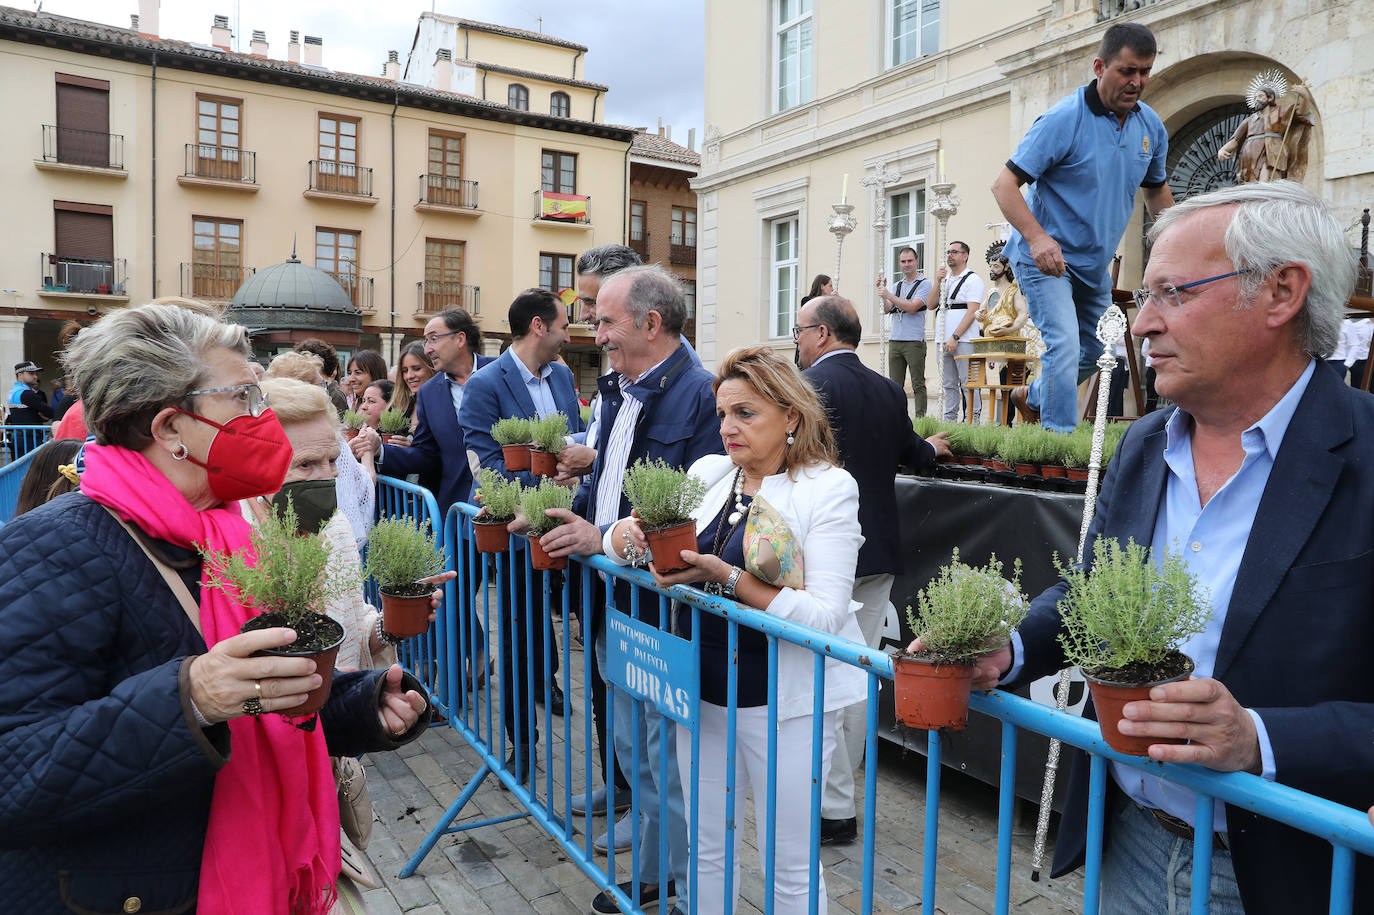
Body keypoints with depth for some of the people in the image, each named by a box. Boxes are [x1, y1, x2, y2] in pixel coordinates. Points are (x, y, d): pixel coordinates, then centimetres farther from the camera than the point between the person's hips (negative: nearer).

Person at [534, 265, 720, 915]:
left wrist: (607, 539, -24)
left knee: (671, 759, 5)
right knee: (632, 751, 21)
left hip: (666, 609, -9)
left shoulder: (698, 394, -17)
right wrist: (572, 509, 7)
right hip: (613, 599, 9)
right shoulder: (619, 391, 13)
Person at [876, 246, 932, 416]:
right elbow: (887, 309, 9)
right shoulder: (896, 286, 18)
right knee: (895, 385, 6)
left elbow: (912, 307, -14)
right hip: (895, 340, 6)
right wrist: (882, 290, -2)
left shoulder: (924, 284, -1)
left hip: (914, 341, -6)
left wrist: (888, 295, -12)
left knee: (918, 385, -4)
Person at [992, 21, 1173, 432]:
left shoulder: (1151, 126, 2)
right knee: (1065, 346, -21)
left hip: (1095, 262, 8)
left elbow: (1156, 187, 19)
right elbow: (1004, 185, -22)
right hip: (1045, 256, -7)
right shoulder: (1064, 120, -18)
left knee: (1094, 351, 19)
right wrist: (1036, 237, -35)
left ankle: (1032, 397, 41)